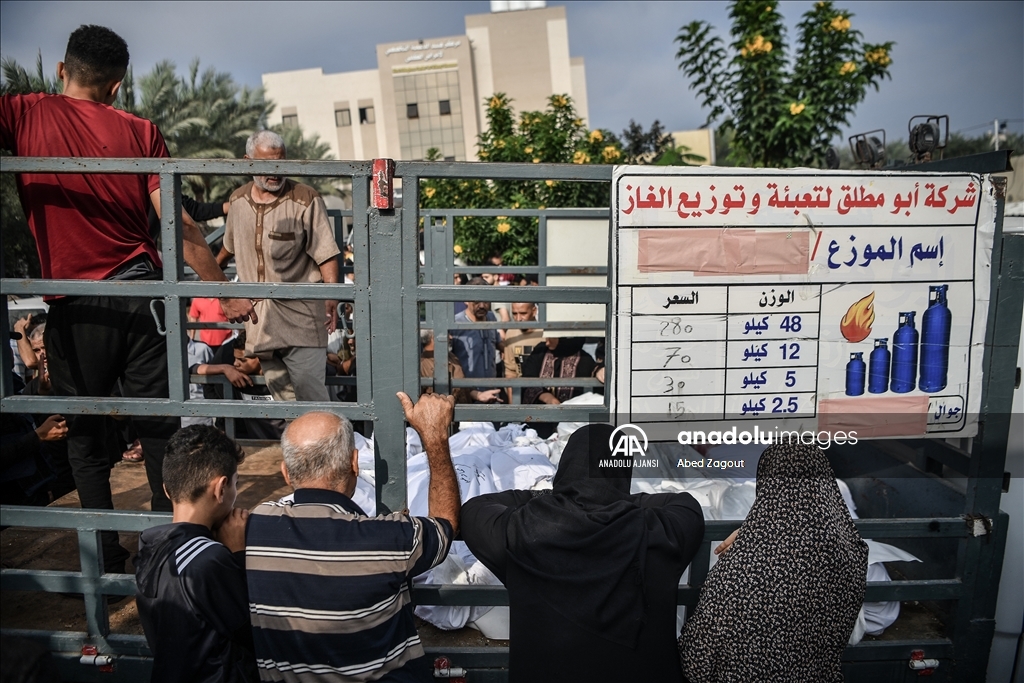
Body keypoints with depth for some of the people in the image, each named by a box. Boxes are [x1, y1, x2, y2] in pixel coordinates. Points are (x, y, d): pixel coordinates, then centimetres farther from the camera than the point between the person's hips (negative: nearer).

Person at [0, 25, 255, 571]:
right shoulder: (139, 131, 2)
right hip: (139, 296, 1)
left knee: (84, 438, 14)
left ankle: (106, 562, 22)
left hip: (73, 307, 0)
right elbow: (179, 226, -2)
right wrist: (225, 292, 3)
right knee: (160, 430, 10)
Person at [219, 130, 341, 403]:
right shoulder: (238, 200, 9)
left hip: (300, 311, -5)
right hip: (258, 314, 5)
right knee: (279, 389, 9)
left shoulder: (305, 199, -7)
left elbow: (326, 254, -11)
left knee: (309, 390, -11)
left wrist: (332, 297, -23)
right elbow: (230, 245, 28)